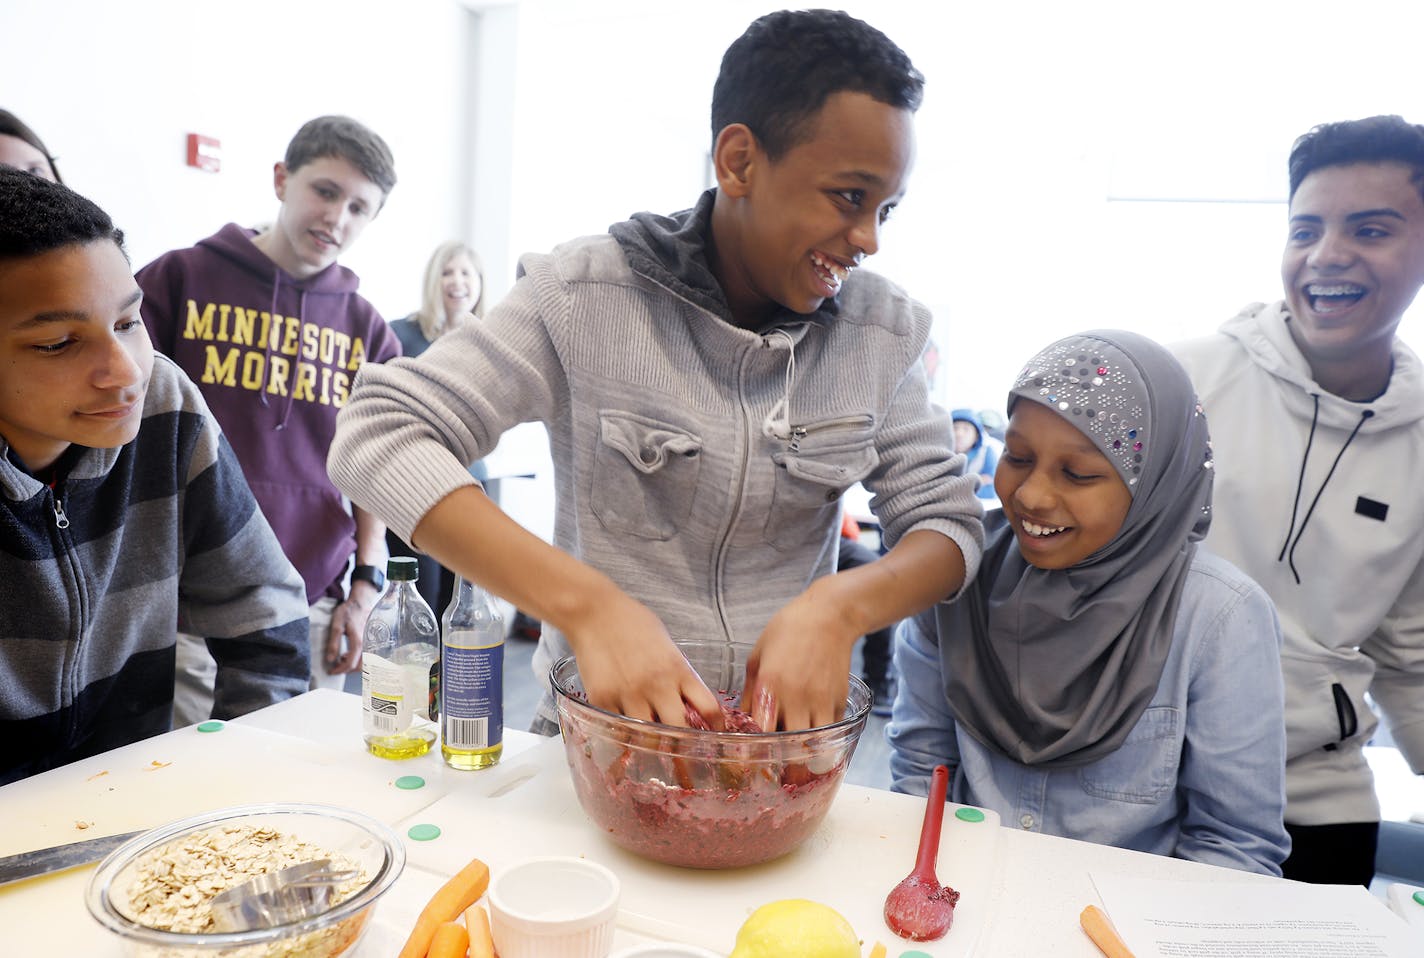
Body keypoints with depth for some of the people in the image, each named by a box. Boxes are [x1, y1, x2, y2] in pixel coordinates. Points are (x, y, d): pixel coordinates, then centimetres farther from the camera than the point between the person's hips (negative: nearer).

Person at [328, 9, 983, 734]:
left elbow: (949, 523, 1)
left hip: (784, 730, 3)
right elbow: (375, 438, -17)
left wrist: (841, 605, -22)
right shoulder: (584, 297, -12)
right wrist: (589, 603, -29)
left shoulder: (881, 330, -1)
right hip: (597, 724, -2)